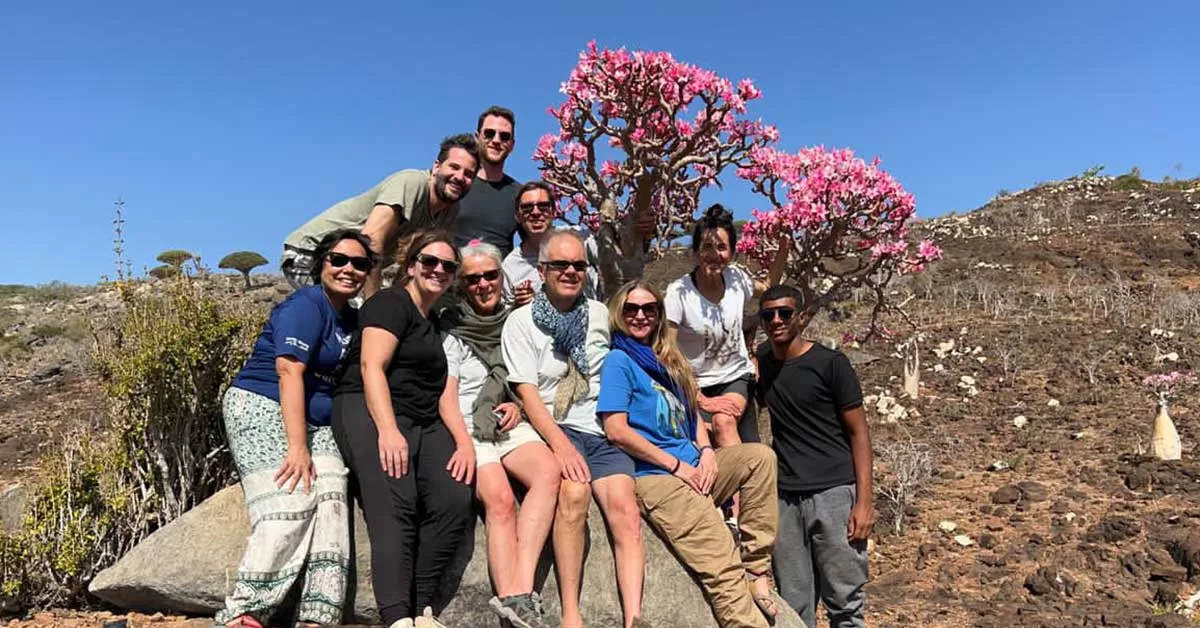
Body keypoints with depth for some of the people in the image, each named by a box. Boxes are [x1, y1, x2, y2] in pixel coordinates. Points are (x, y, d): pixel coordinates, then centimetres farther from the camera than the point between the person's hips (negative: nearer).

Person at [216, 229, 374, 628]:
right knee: (289, 505, -21)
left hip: (314, 421, 7)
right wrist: (298, 446, -24)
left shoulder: (352, 318, 15)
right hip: (262, 408, -7)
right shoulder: (307, 304, -9)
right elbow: (289, 372, -18)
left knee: (330, 500, -15)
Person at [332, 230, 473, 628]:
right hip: (370, 413, -7)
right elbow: (371, 366, -13)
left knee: (455, 502, -16)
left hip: (424, 423, 7)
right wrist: (389, 430, -25)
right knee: (395, 505, -27)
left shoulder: (437, 324, 24)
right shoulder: (390, 303, 1)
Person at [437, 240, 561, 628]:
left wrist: (519, 405, 2)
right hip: (468, 427, -3)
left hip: (511, 425, 3)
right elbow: (446, 395, -2)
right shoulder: (451, 329, 7)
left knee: (548, 470, -29)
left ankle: (516, 596, -34)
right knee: (500, 499, -30)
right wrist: (464, 444, -18)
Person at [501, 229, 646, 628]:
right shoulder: (522, 321, 3)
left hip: (603, 431, 4)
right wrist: (561, 444, -19)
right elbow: (527, 393, -5)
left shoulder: (600, 314, 15)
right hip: (552, 430, -3)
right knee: (574, 491, -32)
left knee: (625, 509, -21)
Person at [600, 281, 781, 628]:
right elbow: (616, 431, -13)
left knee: (761, 456, -8)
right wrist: (677, 465, -11)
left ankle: (757, 570, -10)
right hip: (654, 476, -8)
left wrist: (706, 451, 2)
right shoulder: (619, 360, -3)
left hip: (691, 468, 8)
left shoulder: (667, 361, 21)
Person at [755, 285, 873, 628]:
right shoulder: (762, 362, 10)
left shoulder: (831, 363, -4)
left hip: (834, 493, -4)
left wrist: (863, 502, -10)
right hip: (784, 497, 4)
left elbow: (858, 433, -3)